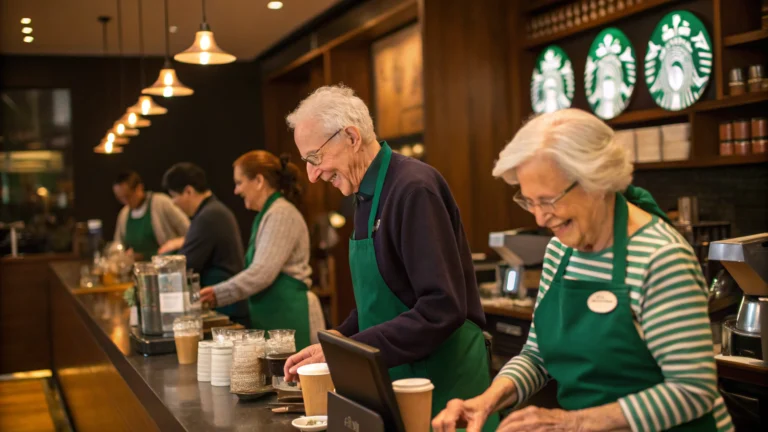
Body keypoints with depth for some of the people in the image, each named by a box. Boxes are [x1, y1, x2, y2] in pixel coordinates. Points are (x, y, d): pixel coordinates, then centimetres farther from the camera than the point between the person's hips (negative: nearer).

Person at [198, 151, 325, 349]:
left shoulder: (281, 215, -14)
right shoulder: (267, 215, 17)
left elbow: (261, 273, -21)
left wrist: (217, 294, -16)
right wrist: (217, 293, 11)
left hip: (291, 320, -9)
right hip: (274, 319, 9)